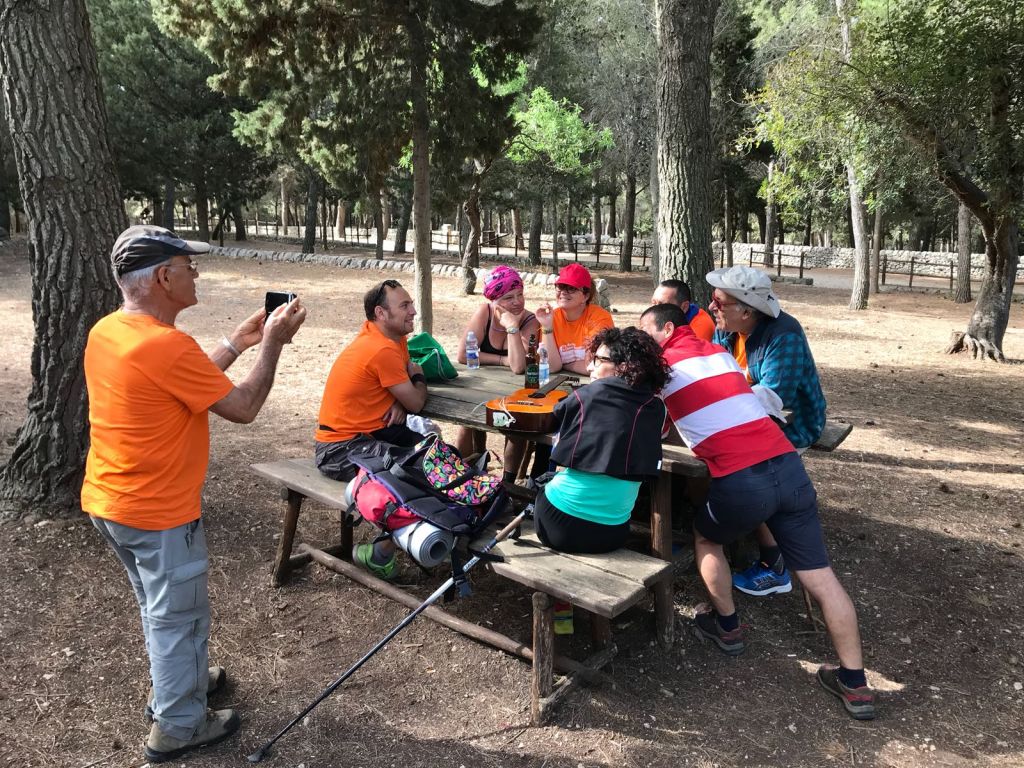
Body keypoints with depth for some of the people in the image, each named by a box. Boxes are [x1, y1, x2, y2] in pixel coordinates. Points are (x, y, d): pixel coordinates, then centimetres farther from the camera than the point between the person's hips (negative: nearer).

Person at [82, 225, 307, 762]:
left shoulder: (107, 331, 2)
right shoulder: (165, 345, -27)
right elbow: (242, 407, -19)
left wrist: (236, 344, 11)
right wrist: (271, 343, -10)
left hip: (108, 502, 9)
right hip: (159, 513, -9)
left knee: (158, 607, 26)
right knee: (179, 617, 10)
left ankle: (173, 681, 45)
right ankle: (177, 727, 26)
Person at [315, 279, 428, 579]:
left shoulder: (392, 337, 6)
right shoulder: (382, 350, -23)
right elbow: (416, 402, -15)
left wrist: (400, 402, -9)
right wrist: (418, 377, 7)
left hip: (366, 432, 10)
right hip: (341, 450, -10)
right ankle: (380, 553, -5)